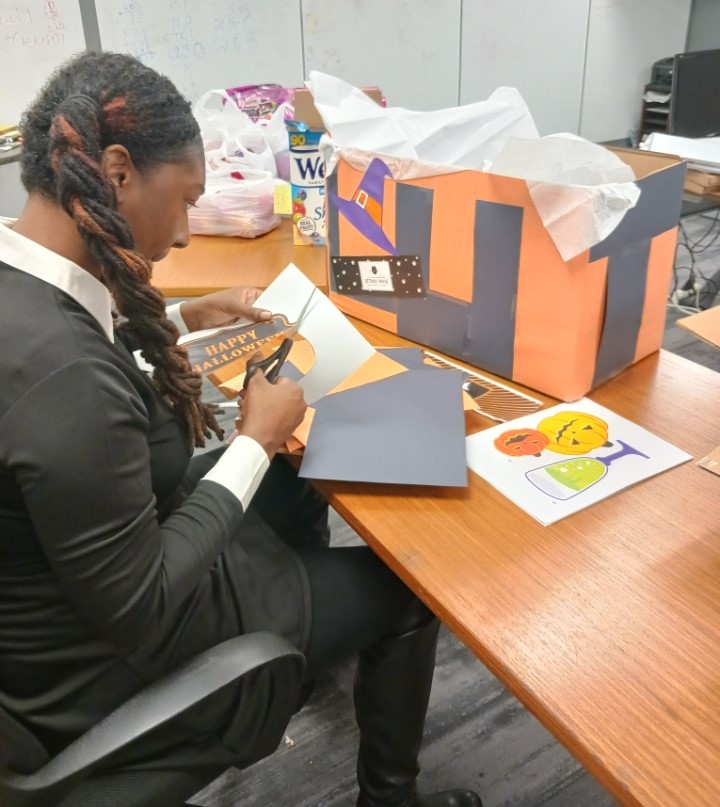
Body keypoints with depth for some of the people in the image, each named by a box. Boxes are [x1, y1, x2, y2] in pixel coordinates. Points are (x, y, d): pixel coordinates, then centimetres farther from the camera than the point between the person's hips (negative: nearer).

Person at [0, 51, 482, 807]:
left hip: (84, 573, 9)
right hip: (109, 667, -8)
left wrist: (178, 320, 4)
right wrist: (257, 440, -20)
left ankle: (315, 628, 49)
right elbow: (145, 616, -28)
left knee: (295, 478, 21)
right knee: (405, 586, 6)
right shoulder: (62, 370, -38)